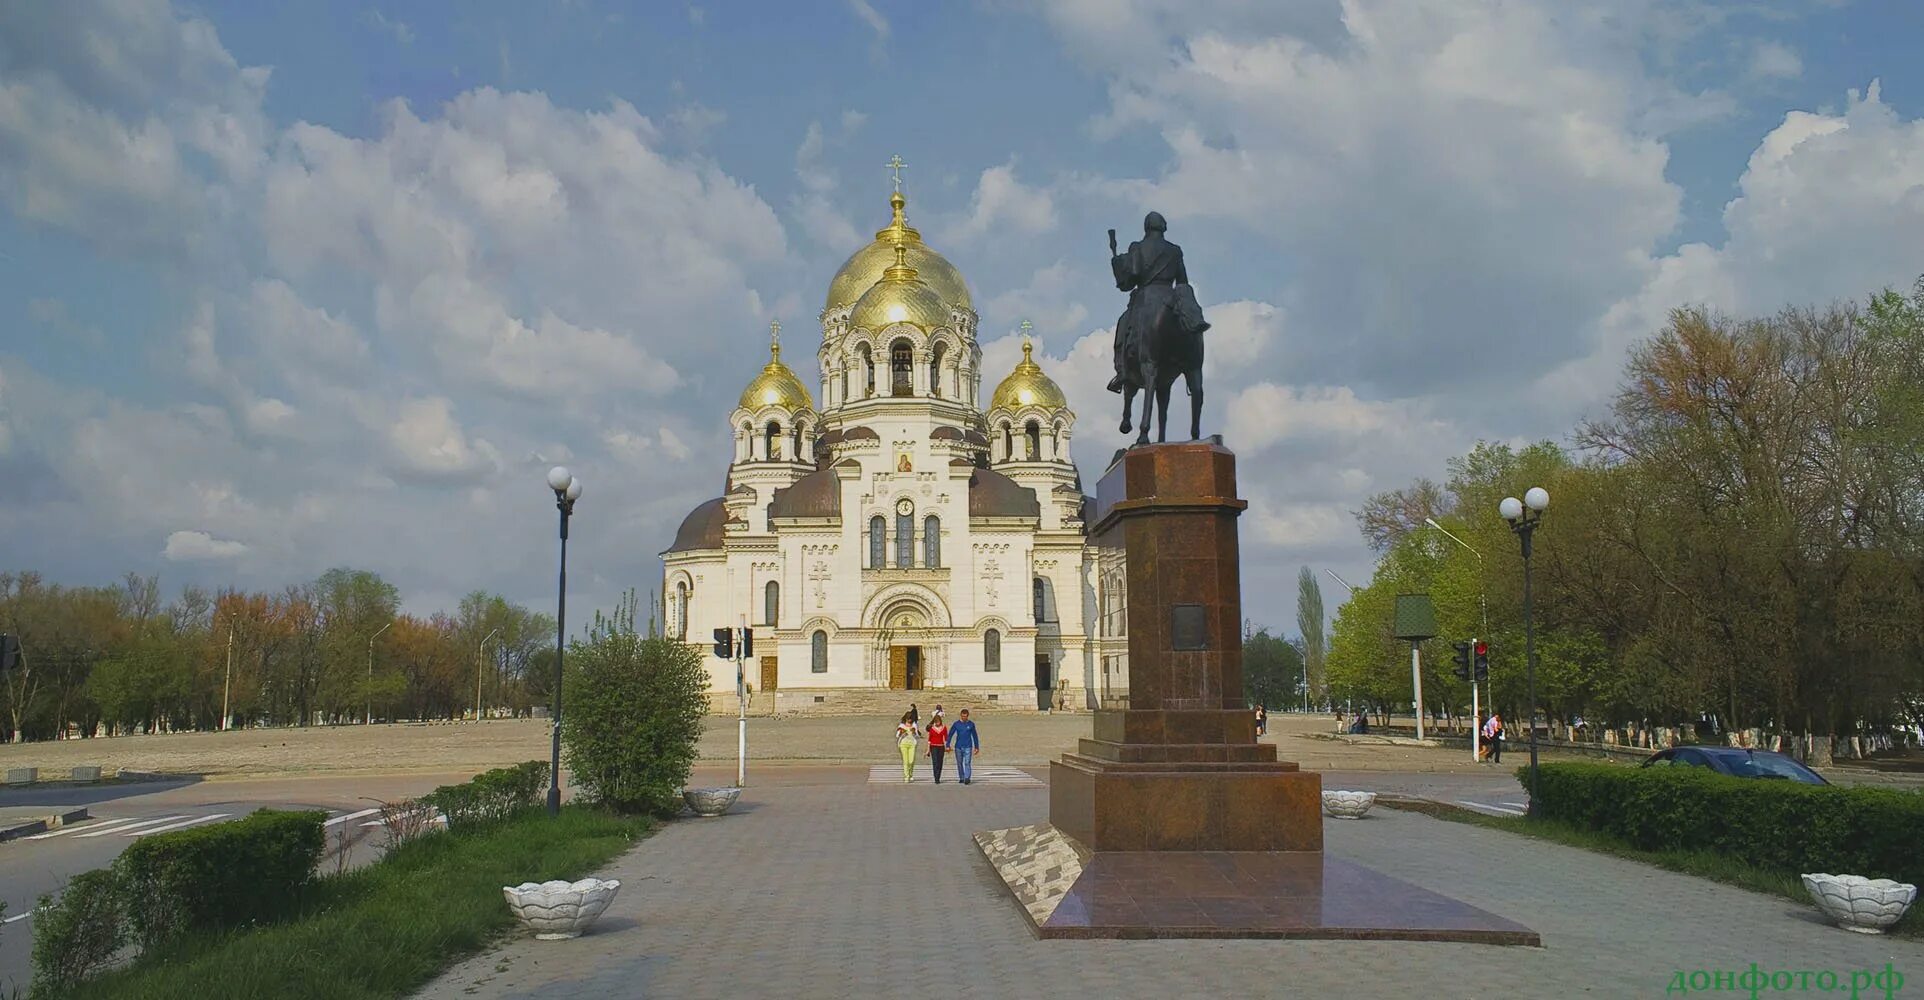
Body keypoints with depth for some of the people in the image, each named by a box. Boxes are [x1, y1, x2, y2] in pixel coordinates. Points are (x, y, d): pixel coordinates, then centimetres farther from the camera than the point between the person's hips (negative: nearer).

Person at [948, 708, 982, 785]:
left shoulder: (971, 724, 3)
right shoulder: (956, 724, 2)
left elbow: (975, 736, 11)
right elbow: (950, 734, 5)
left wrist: (977, 747, 12)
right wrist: (948, 746, -1)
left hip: (968, 747, -2)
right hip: (958, 747, 2)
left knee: (967, 763, -13)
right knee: (959, 763, 8)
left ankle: (967, 778, -19)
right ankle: (961, 778, 19)